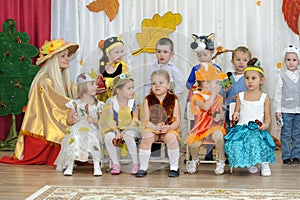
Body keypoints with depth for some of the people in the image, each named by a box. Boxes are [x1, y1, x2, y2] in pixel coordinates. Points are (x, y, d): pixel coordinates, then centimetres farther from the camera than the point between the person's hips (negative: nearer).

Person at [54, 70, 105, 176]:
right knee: (73, 139, -32)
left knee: (93, 137, -34)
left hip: (92, 130, 0)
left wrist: (94, 120, -12)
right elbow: (68, 121, 10)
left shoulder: (98, 104, 8)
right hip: (77, 130, 0)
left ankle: (97, 166, -24)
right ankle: (69, 166, -15)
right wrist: (74, 120, -11)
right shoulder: (74, 103, 7)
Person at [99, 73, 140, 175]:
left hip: (129, 128, -1)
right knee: (108, 137, -30)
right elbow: (110, 120, -9)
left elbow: (134, 121, -7)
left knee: (128, 136, -35)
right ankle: (115, 164, -18)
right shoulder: (111, 102, -6)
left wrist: (124, 132, -20)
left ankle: (135, 163, -19)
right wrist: (117, 132, -23)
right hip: (114, 128, 1)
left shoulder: (133, 102, -4)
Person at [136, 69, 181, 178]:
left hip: (169, 129, -1)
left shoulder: (173, 100, -1)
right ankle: (143, 168, -14)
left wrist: (169, 127, -27)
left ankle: (174, 168, -13)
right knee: (146, 137, -29)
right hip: (151, 129, 1)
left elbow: (177, 121, -6)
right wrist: (155, 127, -26)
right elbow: (145, 120, -5)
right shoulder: (148, 100, 2)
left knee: (171, 137, -32)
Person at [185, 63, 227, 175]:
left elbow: (221, 113, 14)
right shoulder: (197, 97, -5)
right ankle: (194, 160, 9)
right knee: (193, 143, -30)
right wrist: (213, 94, -16)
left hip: (215, 127, 2)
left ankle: (221, 162, -10)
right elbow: (206, 107, -25)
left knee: (218, 135, -35)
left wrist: (219, 116, -10)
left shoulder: (218, 98, 10)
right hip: (200, 128, -2)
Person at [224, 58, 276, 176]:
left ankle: (265, 163, -5)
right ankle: (250, 164, -1)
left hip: (257, 130, -2)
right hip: (242, 128, 2)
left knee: (255, 142, -36)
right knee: (232, 144, -27)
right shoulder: (240, 96, 13)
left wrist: (265, 125, -15)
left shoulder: (264, 98, 7)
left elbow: (267, 117, 6)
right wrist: (235, 115, -6)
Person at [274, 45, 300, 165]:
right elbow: (277, 95, -1)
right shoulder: (282, 77, -1)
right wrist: (277, 110, -6)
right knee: (286, 135, 1)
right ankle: (286, 156, 8)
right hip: (286, 111, -3)